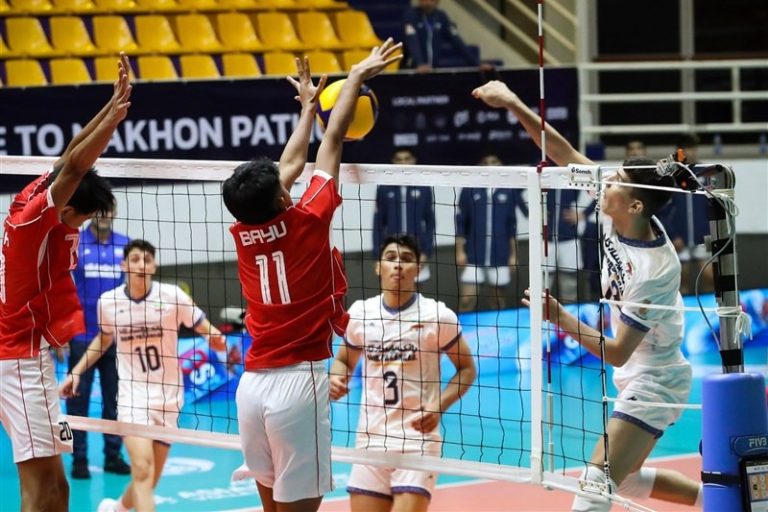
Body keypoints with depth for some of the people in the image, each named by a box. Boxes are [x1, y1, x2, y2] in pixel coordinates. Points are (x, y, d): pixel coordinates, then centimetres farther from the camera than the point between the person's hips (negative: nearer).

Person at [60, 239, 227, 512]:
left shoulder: (172, 296, -10)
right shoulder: (108, 302, -4)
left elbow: (203, 326, -1)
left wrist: (215, 337, -24)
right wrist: (77, 372, 12)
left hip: (168, 398, 1)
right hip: (132, 395, -1)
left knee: (148, 482, 10)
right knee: (142, 471, -21)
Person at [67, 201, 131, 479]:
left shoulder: (125, 245, 5)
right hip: (82, 335, -2)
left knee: (115, 399, 6)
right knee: (78, 398, 1)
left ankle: (113, 456, 14)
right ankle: (79, 458, 6)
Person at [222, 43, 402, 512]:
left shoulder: (244, 232, 4)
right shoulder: (306, 223, -9)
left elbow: (291, 164, 22)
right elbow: (333, 140, 1)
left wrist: (309, 106, 33)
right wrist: (356, 77, 11)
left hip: (252, 383, 6)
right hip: (298, 381, -6)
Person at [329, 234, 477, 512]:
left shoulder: (438, 316, -4)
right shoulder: (360, 312, 5)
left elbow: (466, 367, 4)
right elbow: (344, 360, 20)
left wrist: (438, 407, -12)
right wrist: (336, 378, -3)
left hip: (419, 439, -4)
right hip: (370, 439, 4)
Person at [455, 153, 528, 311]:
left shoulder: (508, 192, 3)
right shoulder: (469, 191, 0)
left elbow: (512, 226, 7)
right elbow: (461, 223, 2)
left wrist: (513, 255, 6)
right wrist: (460, 251, -4)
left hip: (500, 257, 1)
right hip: (473, 257, -1)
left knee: (498, 299, 10)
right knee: (466, 300, -8)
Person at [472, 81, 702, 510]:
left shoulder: (655, 269, -31)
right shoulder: (622, 217, -11)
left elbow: (618, 353, -29)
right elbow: (566, 155, -5)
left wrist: (560, 317, -35)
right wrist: (514, 105, -10)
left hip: (654, 382, -10)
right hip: (635, 376, 10)